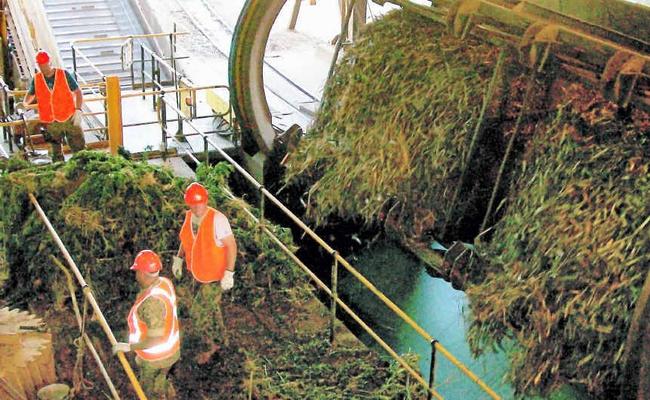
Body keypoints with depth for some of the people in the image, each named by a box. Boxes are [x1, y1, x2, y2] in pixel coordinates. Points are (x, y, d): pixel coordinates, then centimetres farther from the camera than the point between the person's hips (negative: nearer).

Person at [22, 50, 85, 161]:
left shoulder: (64, 75, -3)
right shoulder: (36, 79, 5)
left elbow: (78, 92, 0)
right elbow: (30, 94, 21)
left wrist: (78, 110, -11)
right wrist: (25, 103, -1)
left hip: (70, 119, -2)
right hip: (51, 122, 2)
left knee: (80, 148, -4)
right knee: (57, 154, 8)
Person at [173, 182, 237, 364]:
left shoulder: (217, 219, -28)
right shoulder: (189, 216, -7)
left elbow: (231, 245, -23)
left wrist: (229, 273, -26)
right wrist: (178, 258, 6)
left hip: (215, 275, -7)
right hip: (199, 272, 7)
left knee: (197, 313, -2)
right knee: (210, 306, 24)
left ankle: (212, 345, 24)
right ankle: (222, 338, 48)